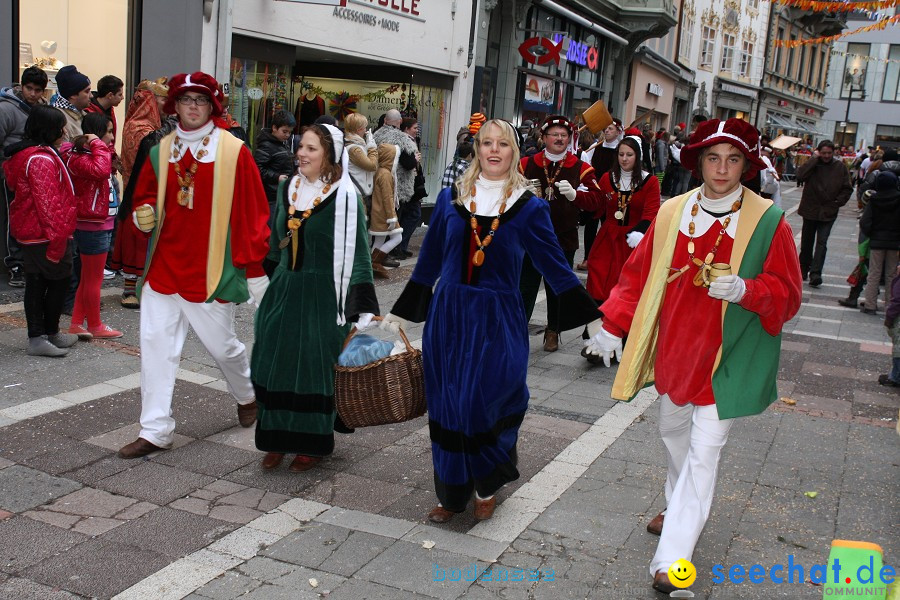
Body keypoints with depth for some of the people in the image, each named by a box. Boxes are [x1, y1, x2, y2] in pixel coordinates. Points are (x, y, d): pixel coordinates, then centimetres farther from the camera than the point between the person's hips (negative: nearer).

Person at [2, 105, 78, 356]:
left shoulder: (22, 155, 14)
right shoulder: (41, 159, -20)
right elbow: (47, 202, -23)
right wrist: (57, 238, -22)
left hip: (29, 232, 10)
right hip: (45, 233, -10)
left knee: (36, 283, 11)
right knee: (60, 279, 3)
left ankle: (37, 337, 16)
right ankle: (50, 334, 15)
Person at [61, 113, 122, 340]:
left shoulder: (91, 155, 13)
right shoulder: (79, 158, -19)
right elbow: (101, 170, -38)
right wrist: (97, 144, -25)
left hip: (100, 225, 10)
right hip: (92, 227, -10)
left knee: (88, 277, 16)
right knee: (93, 279, 3)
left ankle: (76, 323, 22)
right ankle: (95, 327, 15)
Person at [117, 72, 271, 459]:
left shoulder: (234, 151, -5)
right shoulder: (161, 151, 8)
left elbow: (253, 212, -5)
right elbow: (146, 196, 19)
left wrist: (255, 267, -6)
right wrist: (145, 213, -6)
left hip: (210, 269, -4)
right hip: (164, 265, 4)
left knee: (222, 344, 7)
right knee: (155, 344, 0)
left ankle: (248, 395, 39)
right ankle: (155, 431, 9)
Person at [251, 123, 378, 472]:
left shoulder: (343, 197, -11)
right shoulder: (287, 189, 8)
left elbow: (356, 253, -12)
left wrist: (362, 309, -16)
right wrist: (274, 283, 19)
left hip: (323, 294, -6)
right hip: (284, 290, 6)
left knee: (316, 365, 0)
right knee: (275, 362, 6)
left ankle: (313, 443, 16)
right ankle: (279, 437, 21)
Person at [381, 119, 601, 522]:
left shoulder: (529, 207, -1)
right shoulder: (451, 198, 5)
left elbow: (555, 266, 1)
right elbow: (430, 260, 12)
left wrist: (594, 319, -4)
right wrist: (400, 314, 15)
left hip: (498, 323, -3)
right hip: (448, 317, 3)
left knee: (482, 405, -8)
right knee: (447, 409, 7)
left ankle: (487, 487, 18)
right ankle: (452, 494, 24)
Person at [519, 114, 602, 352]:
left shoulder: (581, 168, 0)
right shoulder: (527, 164, 2)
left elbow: (595, 200, -9)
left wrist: (574, 194, -27)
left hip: (563, 239, 1)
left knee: (557, 289, 13)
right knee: (525, 286, -1)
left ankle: (553, 332, 29)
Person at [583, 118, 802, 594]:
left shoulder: (767, 222, -10)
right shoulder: (672, 214, 0)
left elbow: (787, 294, -7)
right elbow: (638, 275, 7)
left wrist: (745, 290, -26)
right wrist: (613, 327, 4)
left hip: (727, 356, -4)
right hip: (674, 346, 5)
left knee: (703, 451, -6)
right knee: (673, 430, 21)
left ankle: (672, 559, -3)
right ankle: (680, 509, 47)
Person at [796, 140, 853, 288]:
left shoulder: (840, 167, -1)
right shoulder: (813, 164, -3)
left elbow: (847, 189, 5)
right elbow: (800, 176, -23)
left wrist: (837, 203, -6)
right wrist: (814, 159, -18)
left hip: (828, 213, -1)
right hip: (810, 210, 1)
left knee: (821, 243, -9)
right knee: (806, 242, 13)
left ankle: (815, 274, -14)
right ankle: (803, 270, 28)